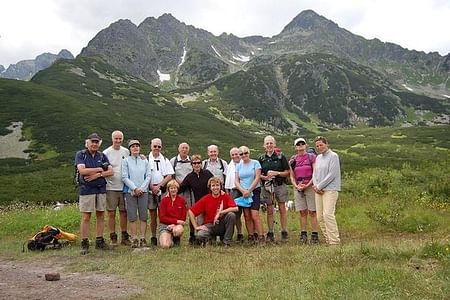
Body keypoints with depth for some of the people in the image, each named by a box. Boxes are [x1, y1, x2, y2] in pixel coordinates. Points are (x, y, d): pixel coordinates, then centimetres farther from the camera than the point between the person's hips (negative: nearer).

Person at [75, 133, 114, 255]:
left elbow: (111, 171, 1)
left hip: (101, 189, 4)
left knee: (100, 215, 8)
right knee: (86, 217, -1)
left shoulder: (102, 156, 11)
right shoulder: (80, 154, -1)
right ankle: (84, 244, 6)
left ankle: (99, 241, 17)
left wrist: (97, 175, -14)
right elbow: (82, 170, -16)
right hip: (87, 190, -4)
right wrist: (100, 169, -9)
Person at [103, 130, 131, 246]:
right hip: (111, 187, -3)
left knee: (123, 212, 9)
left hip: (124, 186, 3)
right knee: (111, 213, 3)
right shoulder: (106, 153, -2)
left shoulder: (126, 152, 9)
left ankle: (124, 237, 19)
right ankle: (113, 238, 12)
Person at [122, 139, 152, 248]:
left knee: (143, 216, 1)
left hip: (143, 191, 1)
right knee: (132, 216, 0)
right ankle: (134, 239, 7)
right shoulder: (126, 161, 3)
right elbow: (124, 177, -2)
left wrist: (141, 188, -7)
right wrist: (134, 188, -9)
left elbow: (148, 176, 4)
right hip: (130, 191, -1)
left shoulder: (145, 161, 9)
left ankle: (143, 238, 7)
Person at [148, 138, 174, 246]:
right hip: (150, 190, -1)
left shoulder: (165, 160, 10)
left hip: (163, 190, 1)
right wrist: (152, 187, -8)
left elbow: (169, 176, 3)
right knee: (153, 215, 5)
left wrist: (159, 186, -8)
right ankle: (153, 238, 11)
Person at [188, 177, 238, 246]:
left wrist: (220, 213, -23)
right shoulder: (205, 199, -5)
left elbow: (235, 208, -20)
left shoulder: (225, 196, -5)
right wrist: (196, 227, -8)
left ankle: (227, 241, -13)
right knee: (200, 236, -32)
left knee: (231, 214, -27)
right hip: (209, 225, -1)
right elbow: (190, 212, -3)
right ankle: (212, 237, 3)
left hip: (222, 225, 1)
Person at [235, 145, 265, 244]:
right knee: (247, 216, 3)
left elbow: (257, 178, -6)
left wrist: (249, 190, -11)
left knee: (255, 215, -13)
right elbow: (236, 181, 6)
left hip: (254, 191, -4)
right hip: (243, 193, 4)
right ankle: (251, 237, 10)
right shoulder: (238, 166, 11)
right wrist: (243, 191, -10)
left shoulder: (255, 163, 0)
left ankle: (261, 237, -11)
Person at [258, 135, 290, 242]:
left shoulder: (281, 156, 3)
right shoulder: (261, 158, 8)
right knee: (269, 210, 5)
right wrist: (265, 177, -12)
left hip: (280, 185, -2)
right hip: (267, 186, 2)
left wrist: (276, 173, -14)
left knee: (282, 209, 0)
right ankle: (270, 233, 12)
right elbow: (258, 174, 8)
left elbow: (287, 172, 0)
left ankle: (284, 232, 8)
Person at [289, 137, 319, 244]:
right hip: (298, 188, 3)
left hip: (310, 186, -3)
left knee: (312, 211, -3)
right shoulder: (293, 160, 11)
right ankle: (303, 234, 10)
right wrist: (296, 186, -5)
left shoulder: (311, 157, 1)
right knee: (302, 212, 5)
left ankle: (314, 235, 1)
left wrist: (307, 185, -13)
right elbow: (292, 176, 12)